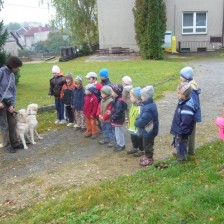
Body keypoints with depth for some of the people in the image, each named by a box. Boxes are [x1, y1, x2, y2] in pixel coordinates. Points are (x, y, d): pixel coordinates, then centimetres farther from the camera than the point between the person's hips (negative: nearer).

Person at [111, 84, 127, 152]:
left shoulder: (119, 101, -26)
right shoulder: (117, 99, 6)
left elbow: (118, 112, -27)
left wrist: (113, 117, -19)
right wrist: (111, 113, 5)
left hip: (118, 120, -10)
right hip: (117, 120, 10)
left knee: (119, 133, 4)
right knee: (117, 133, 21)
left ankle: (121, 145, 17)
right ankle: (119, 144, 34)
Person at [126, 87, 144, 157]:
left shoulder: (140, 107, -30)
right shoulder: (133, 104, 1)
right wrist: (129, 124, 18)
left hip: (138, 129, -9)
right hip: (132, 127, 9)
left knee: (140, 140, 13)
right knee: (133, 139, 25)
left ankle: (141, 150, 31)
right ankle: (135, 148, 46)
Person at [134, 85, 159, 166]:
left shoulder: (148, 108, -33)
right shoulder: (149, 104, 2)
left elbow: (142, 121, -32)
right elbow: (141, 115, 11)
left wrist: (136, 123, -12)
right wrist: (138, 120, -6)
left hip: (148, 131, -10)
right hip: (148, 130, 10)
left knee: (147, 145, 9)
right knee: (147, 145, 24)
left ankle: (149, 159, 26)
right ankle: (148, 157, 40)